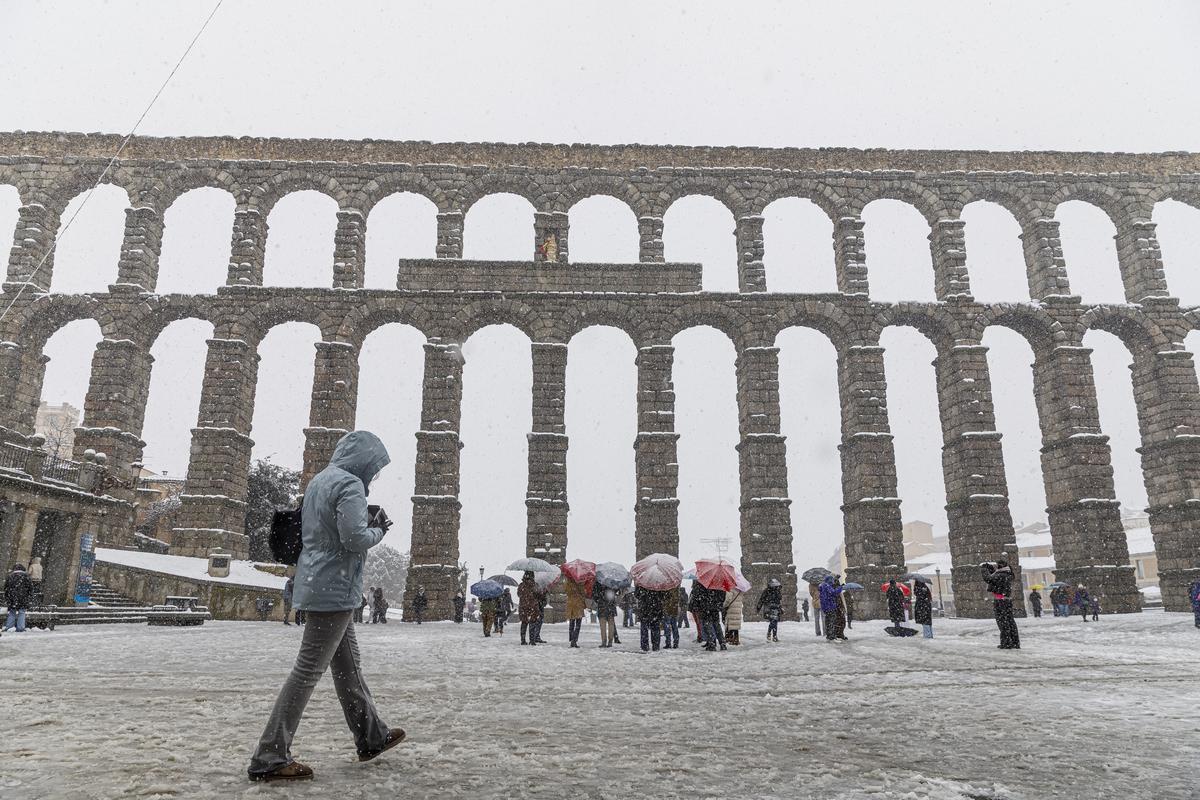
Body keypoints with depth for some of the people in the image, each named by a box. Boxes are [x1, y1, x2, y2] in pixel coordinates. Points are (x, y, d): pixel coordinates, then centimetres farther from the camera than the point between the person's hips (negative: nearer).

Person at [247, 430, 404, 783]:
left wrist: (369, 526, 10)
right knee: (308, 670, -4)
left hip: (317, 584, 10)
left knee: (347, 662, 16)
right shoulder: (350, 484, -16)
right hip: (334, 588, -10)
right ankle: (270, 757, 1)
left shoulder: (319, 480, 13)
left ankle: (372, 736, 28)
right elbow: (355, 538, -24)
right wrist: (378, 531, -4)